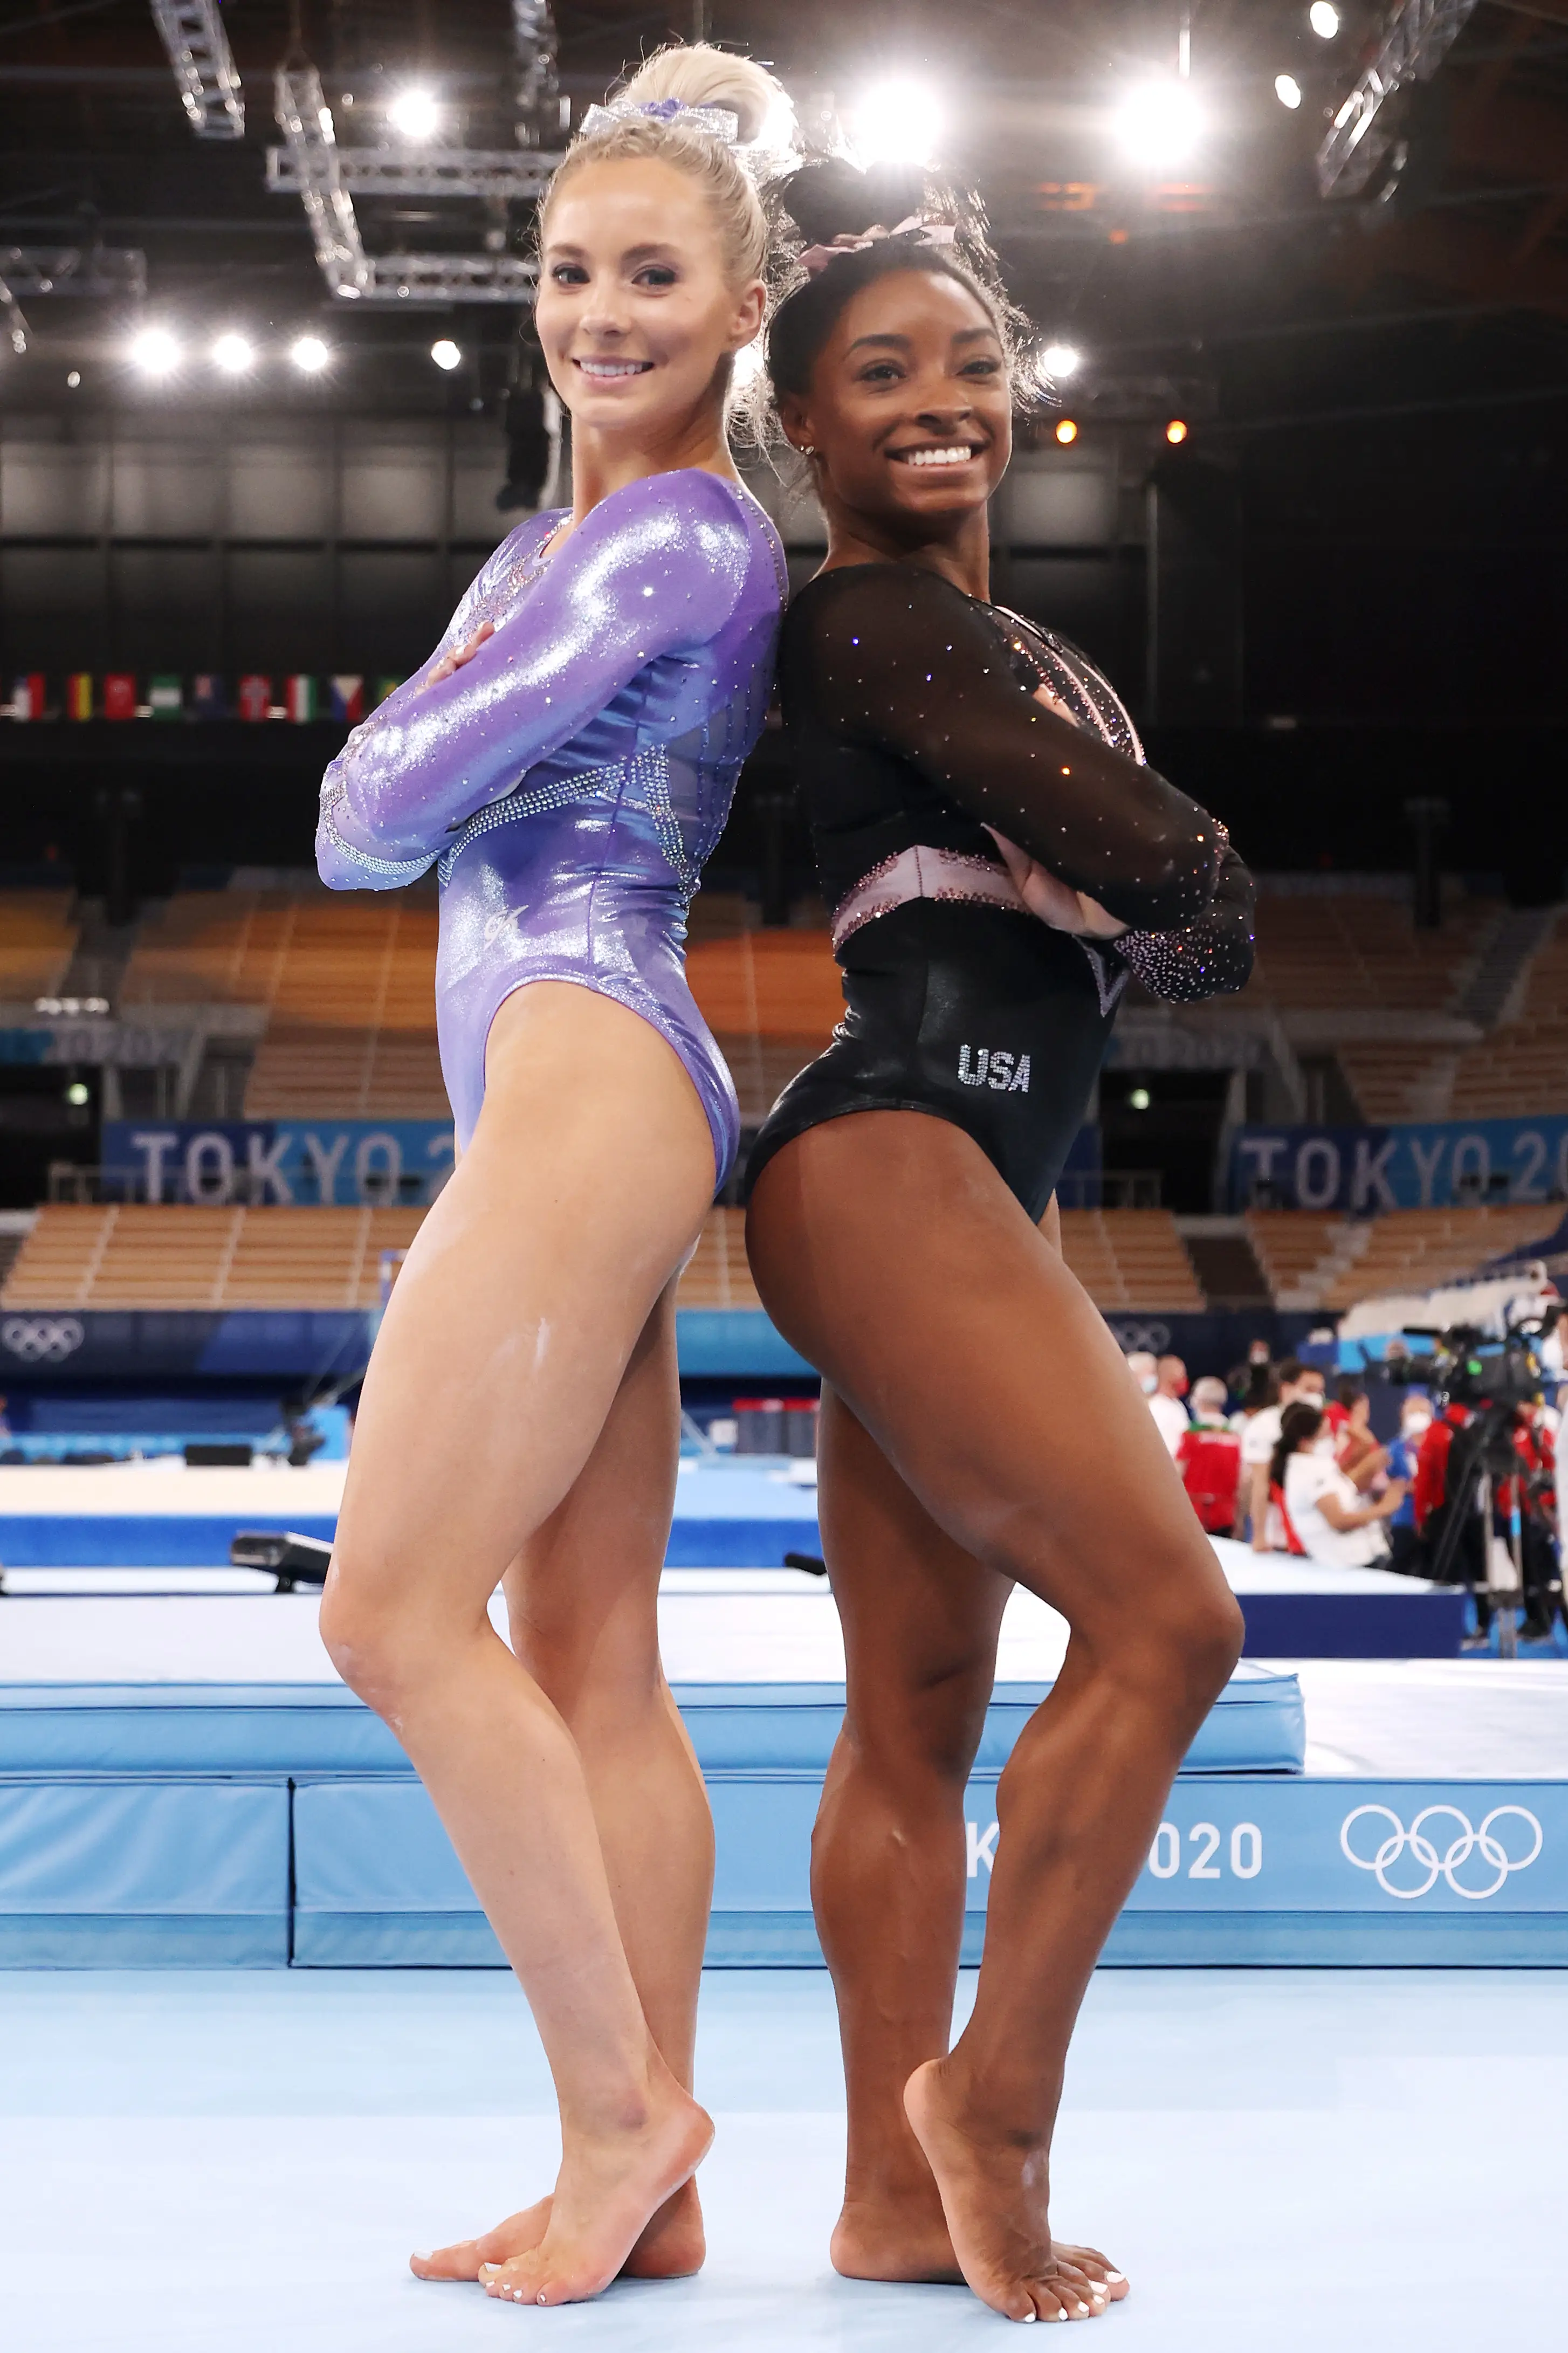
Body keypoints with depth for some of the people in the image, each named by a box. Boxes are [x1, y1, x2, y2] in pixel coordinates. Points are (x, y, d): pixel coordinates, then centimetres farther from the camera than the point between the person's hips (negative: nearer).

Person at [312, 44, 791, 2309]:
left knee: (396, 1612, -11)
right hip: (566, 1100, 10)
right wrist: (449, 731, 4)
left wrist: (409, 750, 11)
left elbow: (377, 806, -9)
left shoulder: (681, 536, -7)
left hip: (587, 1077, -10)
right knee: (591, 1669, 7)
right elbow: (359, 824, 22)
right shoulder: (554, 536, 24)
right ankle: (646, 2181, 11)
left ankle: (622, 2108, -1)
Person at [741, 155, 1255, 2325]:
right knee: (1162, 1613, -15)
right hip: (891, 1160, -9)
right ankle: (993, 2092, -3)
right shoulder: (871, 620, -6)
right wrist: (1193, 906, 7)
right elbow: (1180, 879, -12)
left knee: (920, 1710, 8)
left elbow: (1179, 927, 20)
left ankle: (902, 2197, 12)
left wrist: (1157, 920, 1)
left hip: (980, 1187, 9)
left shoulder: (1023, 655, 24)